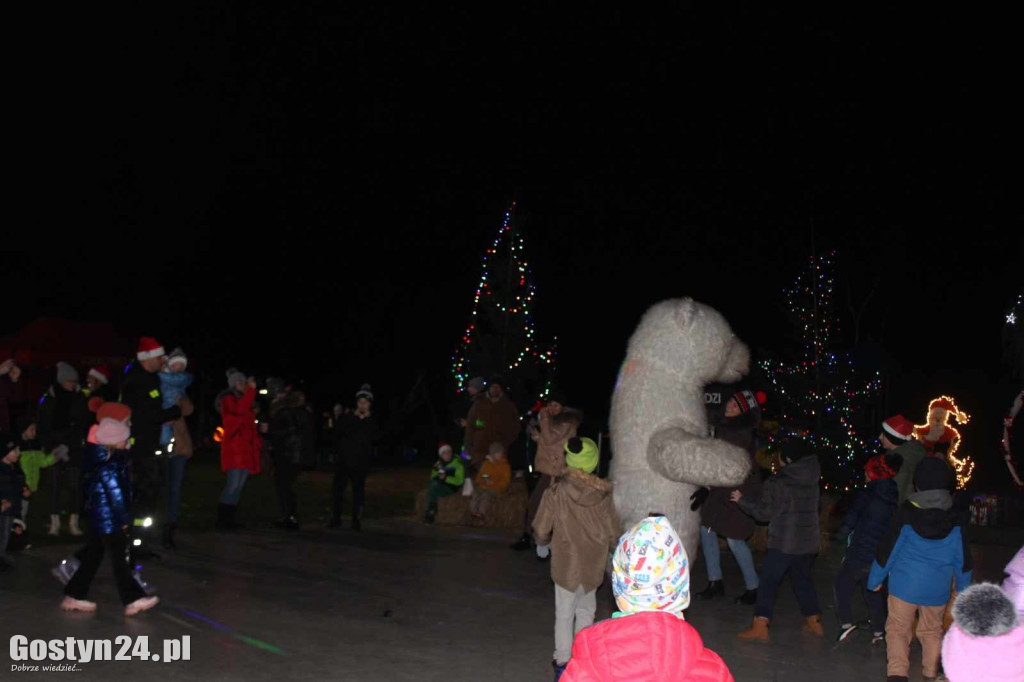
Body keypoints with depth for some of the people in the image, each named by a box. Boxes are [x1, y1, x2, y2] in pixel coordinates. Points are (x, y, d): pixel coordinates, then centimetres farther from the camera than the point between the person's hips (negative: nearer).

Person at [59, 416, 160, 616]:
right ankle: (133, 600, 3)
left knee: (93, 556, 17)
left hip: (98, 519, 10)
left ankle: (74, 596, 24)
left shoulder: (101, 460, 9)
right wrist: (124, 519, -11)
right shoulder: (108, 466, -22)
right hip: (109, 520, -10)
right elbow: (116, 494, -19)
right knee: (120, 560, -3)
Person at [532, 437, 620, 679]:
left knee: (564, 613, 14)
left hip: (566, 564, -2)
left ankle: (563, 662, 16)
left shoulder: (555, 492, -16)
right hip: (594, 565, 2)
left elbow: (540, 533, -10)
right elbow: (614, 535, -5)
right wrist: (608, 547, 16)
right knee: (586, 612, 20)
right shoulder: (604, 493, -12)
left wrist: (546, 540, 12)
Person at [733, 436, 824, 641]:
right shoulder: (811, 481, 6)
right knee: (802, 580, 21)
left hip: (783, 544, -7)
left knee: (768, 581, -2)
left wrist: (741, 500, -4)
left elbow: (765, 512, -14)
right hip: (808, 542, 7)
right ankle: (814, 622, 26)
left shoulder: (778, 483, -15)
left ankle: (760, 626, -5)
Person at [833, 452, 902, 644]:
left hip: (860, 551, -5)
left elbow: (851, 518, -9)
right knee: (874, 590, 20)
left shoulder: (867, 494, -12)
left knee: (842, 583, 11)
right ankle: (878, 631, 19)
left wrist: (842, 536, 7)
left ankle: (846, 622, -2)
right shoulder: (895, 497, 2)